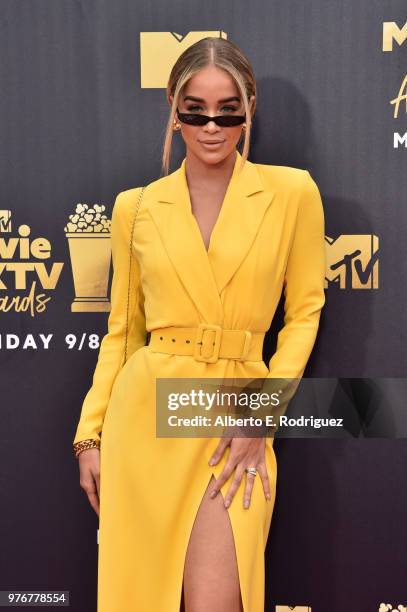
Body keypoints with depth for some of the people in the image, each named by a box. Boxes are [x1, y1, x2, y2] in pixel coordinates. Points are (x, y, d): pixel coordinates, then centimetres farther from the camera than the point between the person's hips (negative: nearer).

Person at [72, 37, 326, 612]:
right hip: (145, 412, 2)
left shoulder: (292, 191, -1)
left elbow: (304, 312, 2)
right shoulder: (135, 206, 4)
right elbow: (122, 329, 9)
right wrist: (90, 435, 5)